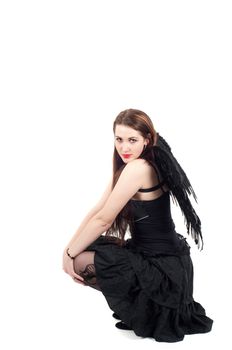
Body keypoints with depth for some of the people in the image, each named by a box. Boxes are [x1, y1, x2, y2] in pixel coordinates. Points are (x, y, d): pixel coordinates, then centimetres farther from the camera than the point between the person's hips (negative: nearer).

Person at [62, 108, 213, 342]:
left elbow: (103, 220, -18)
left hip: (163, 269, -9)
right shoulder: (134, 166, 6)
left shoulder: (138, 168, -22)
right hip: (158, 256, 9)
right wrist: (70, 248, 0)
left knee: (79, 262, -10)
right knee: (85, 248, 13)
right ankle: (144, 303, 15)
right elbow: (96, 211, 6)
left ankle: (146, 313, 5)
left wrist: (71, 255, -6)